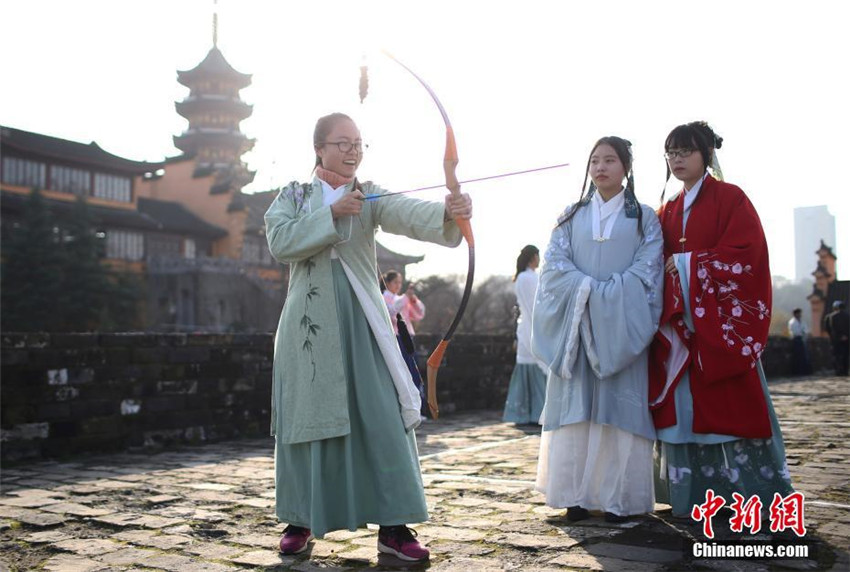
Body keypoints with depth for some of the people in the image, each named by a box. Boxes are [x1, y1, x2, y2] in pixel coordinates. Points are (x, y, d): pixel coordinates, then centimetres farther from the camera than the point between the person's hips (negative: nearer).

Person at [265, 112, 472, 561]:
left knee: (382, 416, -6)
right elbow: (279, 241, -10)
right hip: (310, 323, 0)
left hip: (361, 322, 0)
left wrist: (447, 212, -37)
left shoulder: (370, 196, 4)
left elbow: (407, 213, -17)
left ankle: (393, 526, 2)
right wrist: (332, 214, -17)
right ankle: (300, 521, 22)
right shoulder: (293, 196, 8)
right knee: (307, 417, 6)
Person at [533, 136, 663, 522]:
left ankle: (618, 498, 1)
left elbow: (646, 271, -2)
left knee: (619, 410, -4)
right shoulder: (571, 216, 14)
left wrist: (607, 296, -14)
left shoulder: (644, 218, 9)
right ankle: (577, 495, 2)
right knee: (575, 407, -2)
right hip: (574, 324, 2)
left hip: (621, 326, -2)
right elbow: (555, 264, 3)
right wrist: (587, 289, -13)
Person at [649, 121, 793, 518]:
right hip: (681, 323, 5)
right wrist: (667, 272, -7)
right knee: (686, 406, 3)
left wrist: (688, 263, -11)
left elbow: (744, 254, -12)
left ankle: (749, 492, 3)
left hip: (722, 318, -5)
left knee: (733, 405, -7)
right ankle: (696, 494, 10)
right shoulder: (667, 212, 17)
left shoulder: (730, 198, 0)